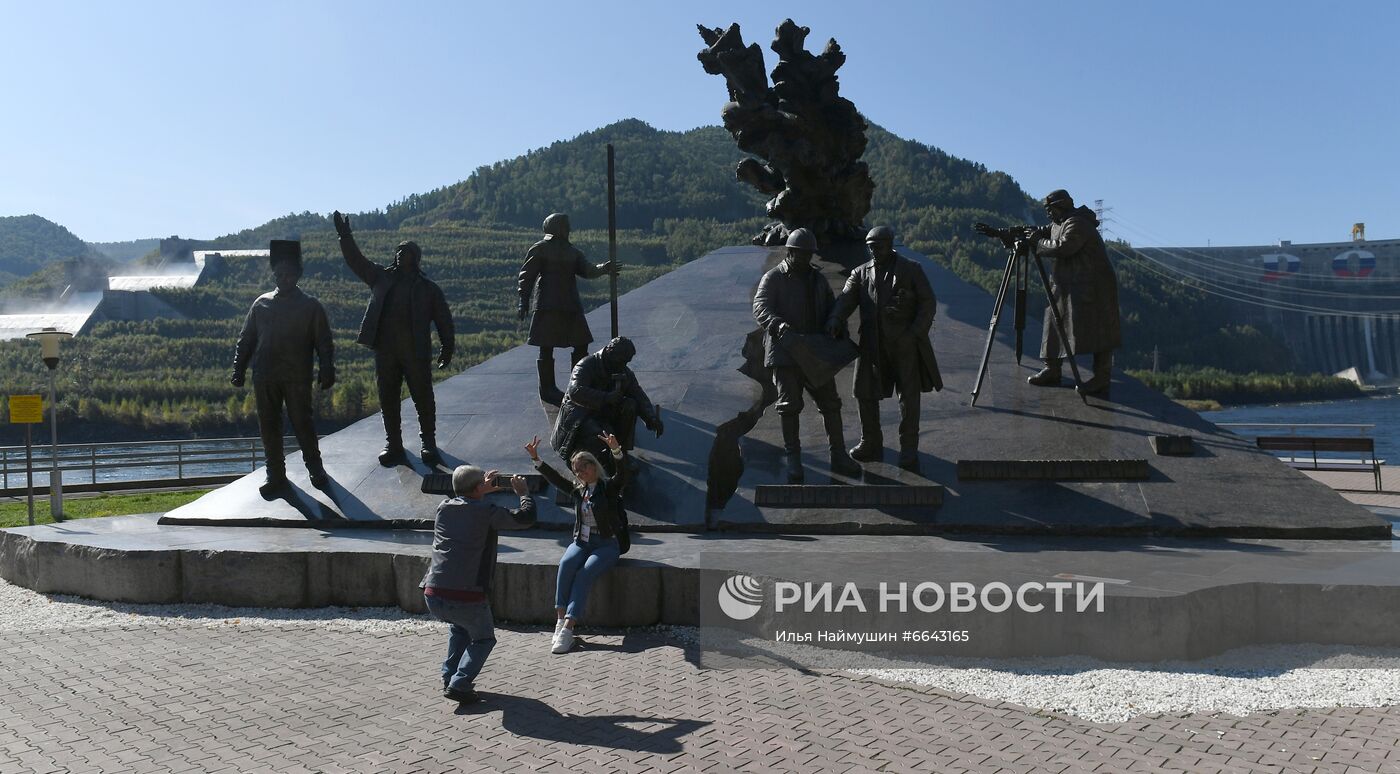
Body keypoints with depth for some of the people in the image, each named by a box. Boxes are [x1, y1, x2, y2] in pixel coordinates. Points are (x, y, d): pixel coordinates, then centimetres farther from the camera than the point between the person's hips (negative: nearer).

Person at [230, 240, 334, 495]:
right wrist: (239, 370, 5)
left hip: (297, 378, -3)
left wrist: (327, 372, -11)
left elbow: (324, 343, -1)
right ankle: (276, 474, 17)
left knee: (302, 422, -1)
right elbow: (246, 340, 12)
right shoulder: (261, 304, 9)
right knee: (269, 425, 6)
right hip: (265, 378, 3)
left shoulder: (311, 307, 1)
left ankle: (315, 469, 18)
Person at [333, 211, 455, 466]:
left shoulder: (428, 288, 4)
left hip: (416, 353, -3)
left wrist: (447, 348, 0)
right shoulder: (381, 277, 12)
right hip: (385, 352, 3)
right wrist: (345, 237, -4)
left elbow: (443, 319, 4)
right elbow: (357, 261, 8)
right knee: (388, 400, 6)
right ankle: (393, 445, 16)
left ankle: (429, 445, 13)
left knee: (423, 399, 1)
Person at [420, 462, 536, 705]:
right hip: (466, 597, -5)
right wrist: (522, 492, 16)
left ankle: (449, 676, 26)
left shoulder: (443, 509, 11)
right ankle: (459, 684, 1)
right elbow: (526, 517, 1)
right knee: (483, 639, 19)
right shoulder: (486, 512, -6)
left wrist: (483, 492, 36)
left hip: (433, 595, 6)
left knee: (459, 626, 35)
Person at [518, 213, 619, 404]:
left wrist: (603, 268, -14)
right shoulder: (539, 249, 0)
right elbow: (526, 276, -3)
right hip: (547, 307, -7)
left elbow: (587, 270, 6)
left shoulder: (573, 252, 19)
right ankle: (547, 390, 6)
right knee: (546, 349, -2)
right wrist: (524, 301, -12)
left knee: (581, 345, 7)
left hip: (571, 307, 7)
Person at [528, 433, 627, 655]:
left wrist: (616, 450, -38)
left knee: (585, 572, -30)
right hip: (581, 541, 4)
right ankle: (560, 620, -31)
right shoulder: (577, 489, 13)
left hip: (607, 544, -4)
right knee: (566, 564, -28)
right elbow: (554, 477, 7)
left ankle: (568, 628, -35)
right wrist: (535, 458, -5)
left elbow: (623, 475, -21)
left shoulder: (609, 486, -2)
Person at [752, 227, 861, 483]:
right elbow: (760, 307, -16)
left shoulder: (817, 279, 14)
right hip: (785, 353, -5)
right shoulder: (773, 278, -4)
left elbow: (832, 307, 21)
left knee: (830, 403, 5)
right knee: (789, 405, -2)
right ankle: (793, 460, 8)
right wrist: (779, 325, -36)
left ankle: (839, 456, 13)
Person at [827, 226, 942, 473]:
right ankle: (871, 446, 23)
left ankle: (909, 453, 6)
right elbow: (846, 298, -4)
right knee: (865, 394, 5)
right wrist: (835, 319, -25)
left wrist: (914, 333, -12)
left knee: (909, 397, -3)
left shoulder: (911, 270, 4)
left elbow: (928, 304, 1)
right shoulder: (861, 273, 10)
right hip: (873, 344, 3)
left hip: (905, 342, -3)